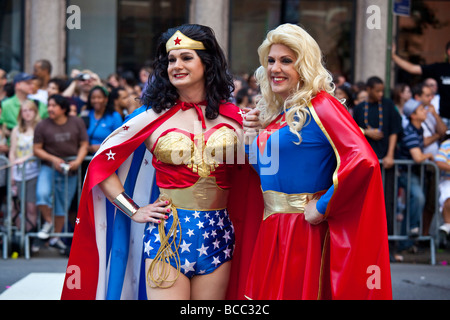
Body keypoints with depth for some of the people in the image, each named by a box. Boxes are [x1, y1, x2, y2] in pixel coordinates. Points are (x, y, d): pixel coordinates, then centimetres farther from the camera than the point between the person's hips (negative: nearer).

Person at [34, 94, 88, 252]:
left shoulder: (77, 123, 0)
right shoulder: (42, 125, -5)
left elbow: (84, 145, 4)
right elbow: (37, 149, -3)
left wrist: (78, 161, -13)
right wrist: (53, 159, -16)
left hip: (70, 170, 2)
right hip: (49, 167, -2)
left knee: (63, 205, 8)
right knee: (42, 193, -26)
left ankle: (56, 236, 23)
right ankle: (48, 222, -1)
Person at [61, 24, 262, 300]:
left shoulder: (235, 118, 5)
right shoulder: (154, 117, 0)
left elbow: (251, 169, 14)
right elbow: (101, 164, 4)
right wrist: (134, 211, -1)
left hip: (217, 236, 3)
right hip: (167, 234, -2)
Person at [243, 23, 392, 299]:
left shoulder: (319, 106, -12)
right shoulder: (273, 113, 12)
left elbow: (363, 160, -25)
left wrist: (322, 208, -18)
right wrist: (252, 138, 3)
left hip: (305, 232, -8)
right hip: (271, 230, 8)